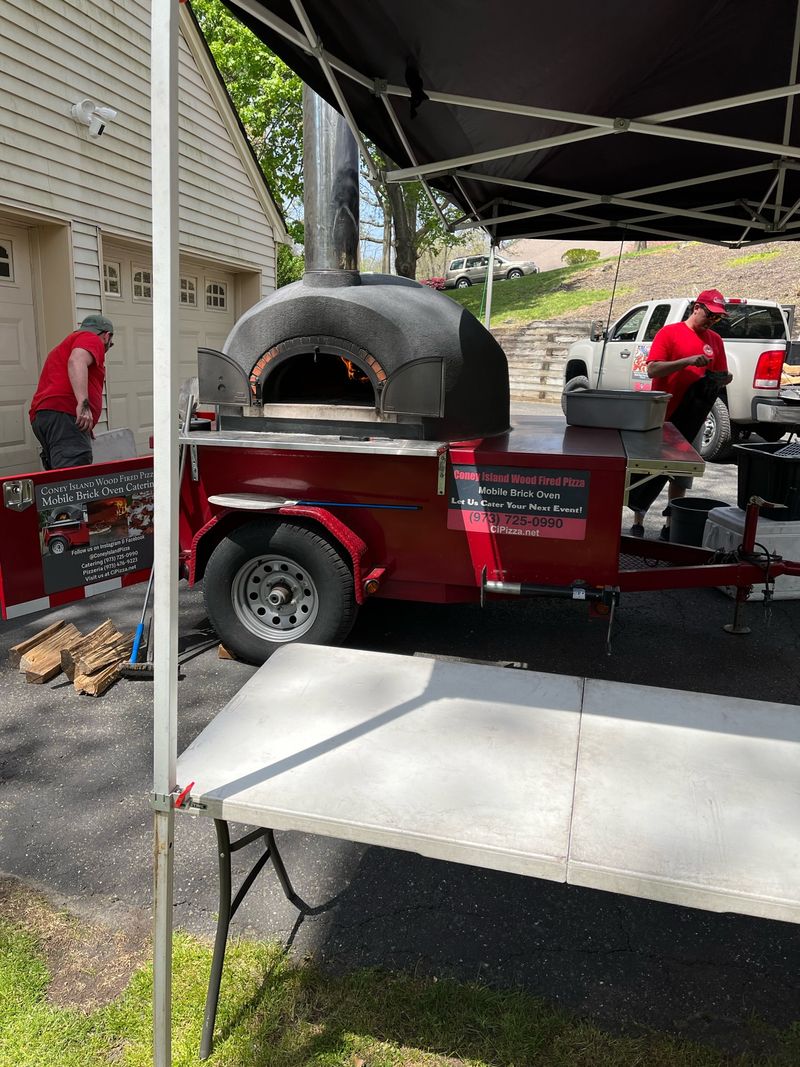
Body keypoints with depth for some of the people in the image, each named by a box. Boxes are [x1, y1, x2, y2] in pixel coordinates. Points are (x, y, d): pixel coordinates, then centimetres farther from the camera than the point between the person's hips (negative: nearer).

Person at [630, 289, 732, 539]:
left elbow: (719, 376, 16)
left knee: (681, 477, 9)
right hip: (661, 417, -5)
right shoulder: (669, 333, -5)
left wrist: (724, 378, -7)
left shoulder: (715, 340, 11)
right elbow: (652, 370, -14)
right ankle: (638, 524, 13)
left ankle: (670, 526, 18)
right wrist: (688, 361, -24)